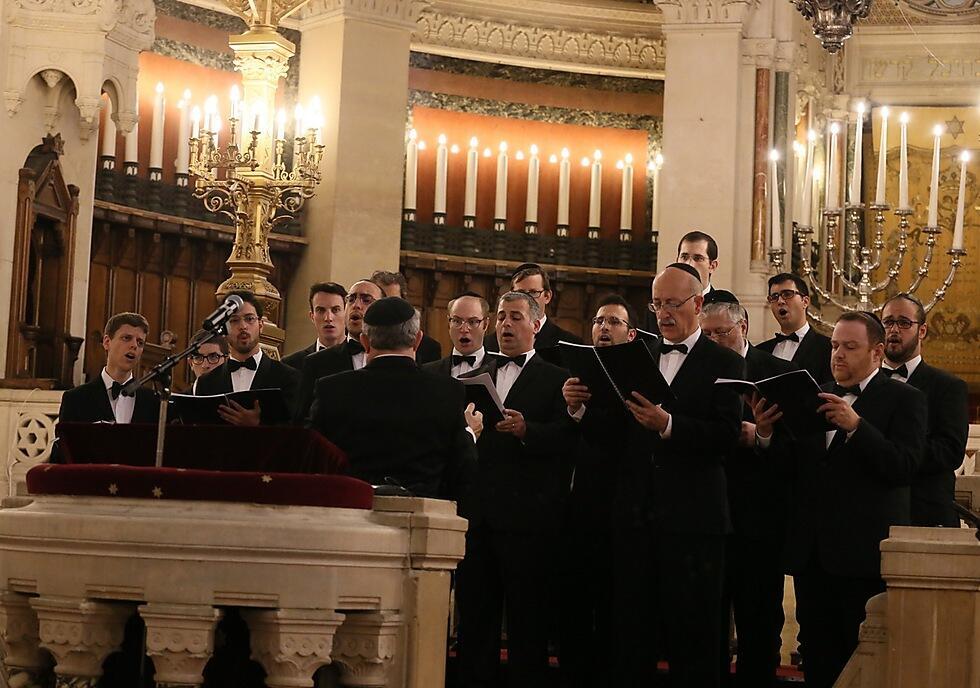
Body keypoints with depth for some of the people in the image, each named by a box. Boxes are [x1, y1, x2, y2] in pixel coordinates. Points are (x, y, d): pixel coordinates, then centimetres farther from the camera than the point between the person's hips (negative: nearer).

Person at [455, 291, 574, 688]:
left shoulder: (556, 379, 5)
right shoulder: (475, 375, 20)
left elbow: (565, 436, -8)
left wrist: (526, 429, -24)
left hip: (526, 515, -4)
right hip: (476, 513, 4)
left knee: (527, 621, -2)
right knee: (474, 615, 8)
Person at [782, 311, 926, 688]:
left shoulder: (904, 399, 1)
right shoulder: (816, 396, 16)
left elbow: (904, 467, -13)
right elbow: (795, 466, 10)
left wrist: (856, 426, -23)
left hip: (864, 554, -5)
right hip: (813, 553, 5)